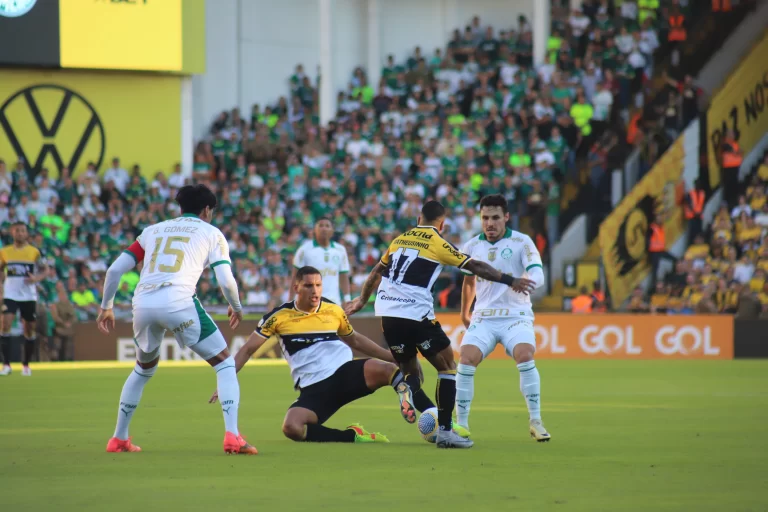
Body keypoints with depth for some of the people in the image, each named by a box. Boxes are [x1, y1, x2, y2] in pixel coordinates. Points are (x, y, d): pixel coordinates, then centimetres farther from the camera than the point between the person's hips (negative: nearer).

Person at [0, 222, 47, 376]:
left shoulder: (34, 252, 0)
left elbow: (43, 271, 4)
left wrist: (36, 278, -18)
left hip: (29, 296, 0)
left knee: (29, 329, 6)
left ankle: (26, 365, 22)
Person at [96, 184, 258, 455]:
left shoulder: (153, 230, 26)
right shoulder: (211, 233, 15)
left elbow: (115, 269, 19)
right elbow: (225, 280, 4)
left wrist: (106, 306, 30)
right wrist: (236, 308, 23)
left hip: (143, 304, 4)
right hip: (178, 303, -4)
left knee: (144, 369, 30)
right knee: (225, 363, 8)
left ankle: (118, 439, 32)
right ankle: (232, 437, -7)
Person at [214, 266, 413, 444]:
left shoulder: (334, 310, 9)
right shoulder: (279, 317, 1)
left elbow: (354, 340, 27)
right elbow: (248, 349, 8)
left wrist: (392, 357, 23)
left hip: (345, 373, 0)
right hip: (313, 389, 0)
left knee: (382, 369, -36)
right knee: (291, 427, -31)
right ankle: (352, 436, -17)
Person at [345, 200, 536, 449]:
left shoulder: (400, 239, 17)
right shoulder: (438, 244, 0)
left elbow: (376, 272, 28)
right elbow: (476, 267, -4)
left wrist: (362, 300, 41)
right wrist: (510, 281, 0)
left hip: (387, 314, 6)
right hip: (416, 314, -6)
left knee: (410, 372, 17)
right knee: (448, 367, 7)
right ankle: (445, 431, -2)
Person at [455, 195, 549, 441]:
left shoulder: (521, 242, -6)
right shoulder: (472, 246, 6)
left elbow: (537, 277, -18)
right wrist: (465, 312, 30)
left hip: (516, 316, -3)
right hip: (483, 318, 3)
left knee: (525, 356, -28)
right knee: (466, 360, -19)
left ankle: (535, 421, -15)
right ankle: (461, 424, -7)